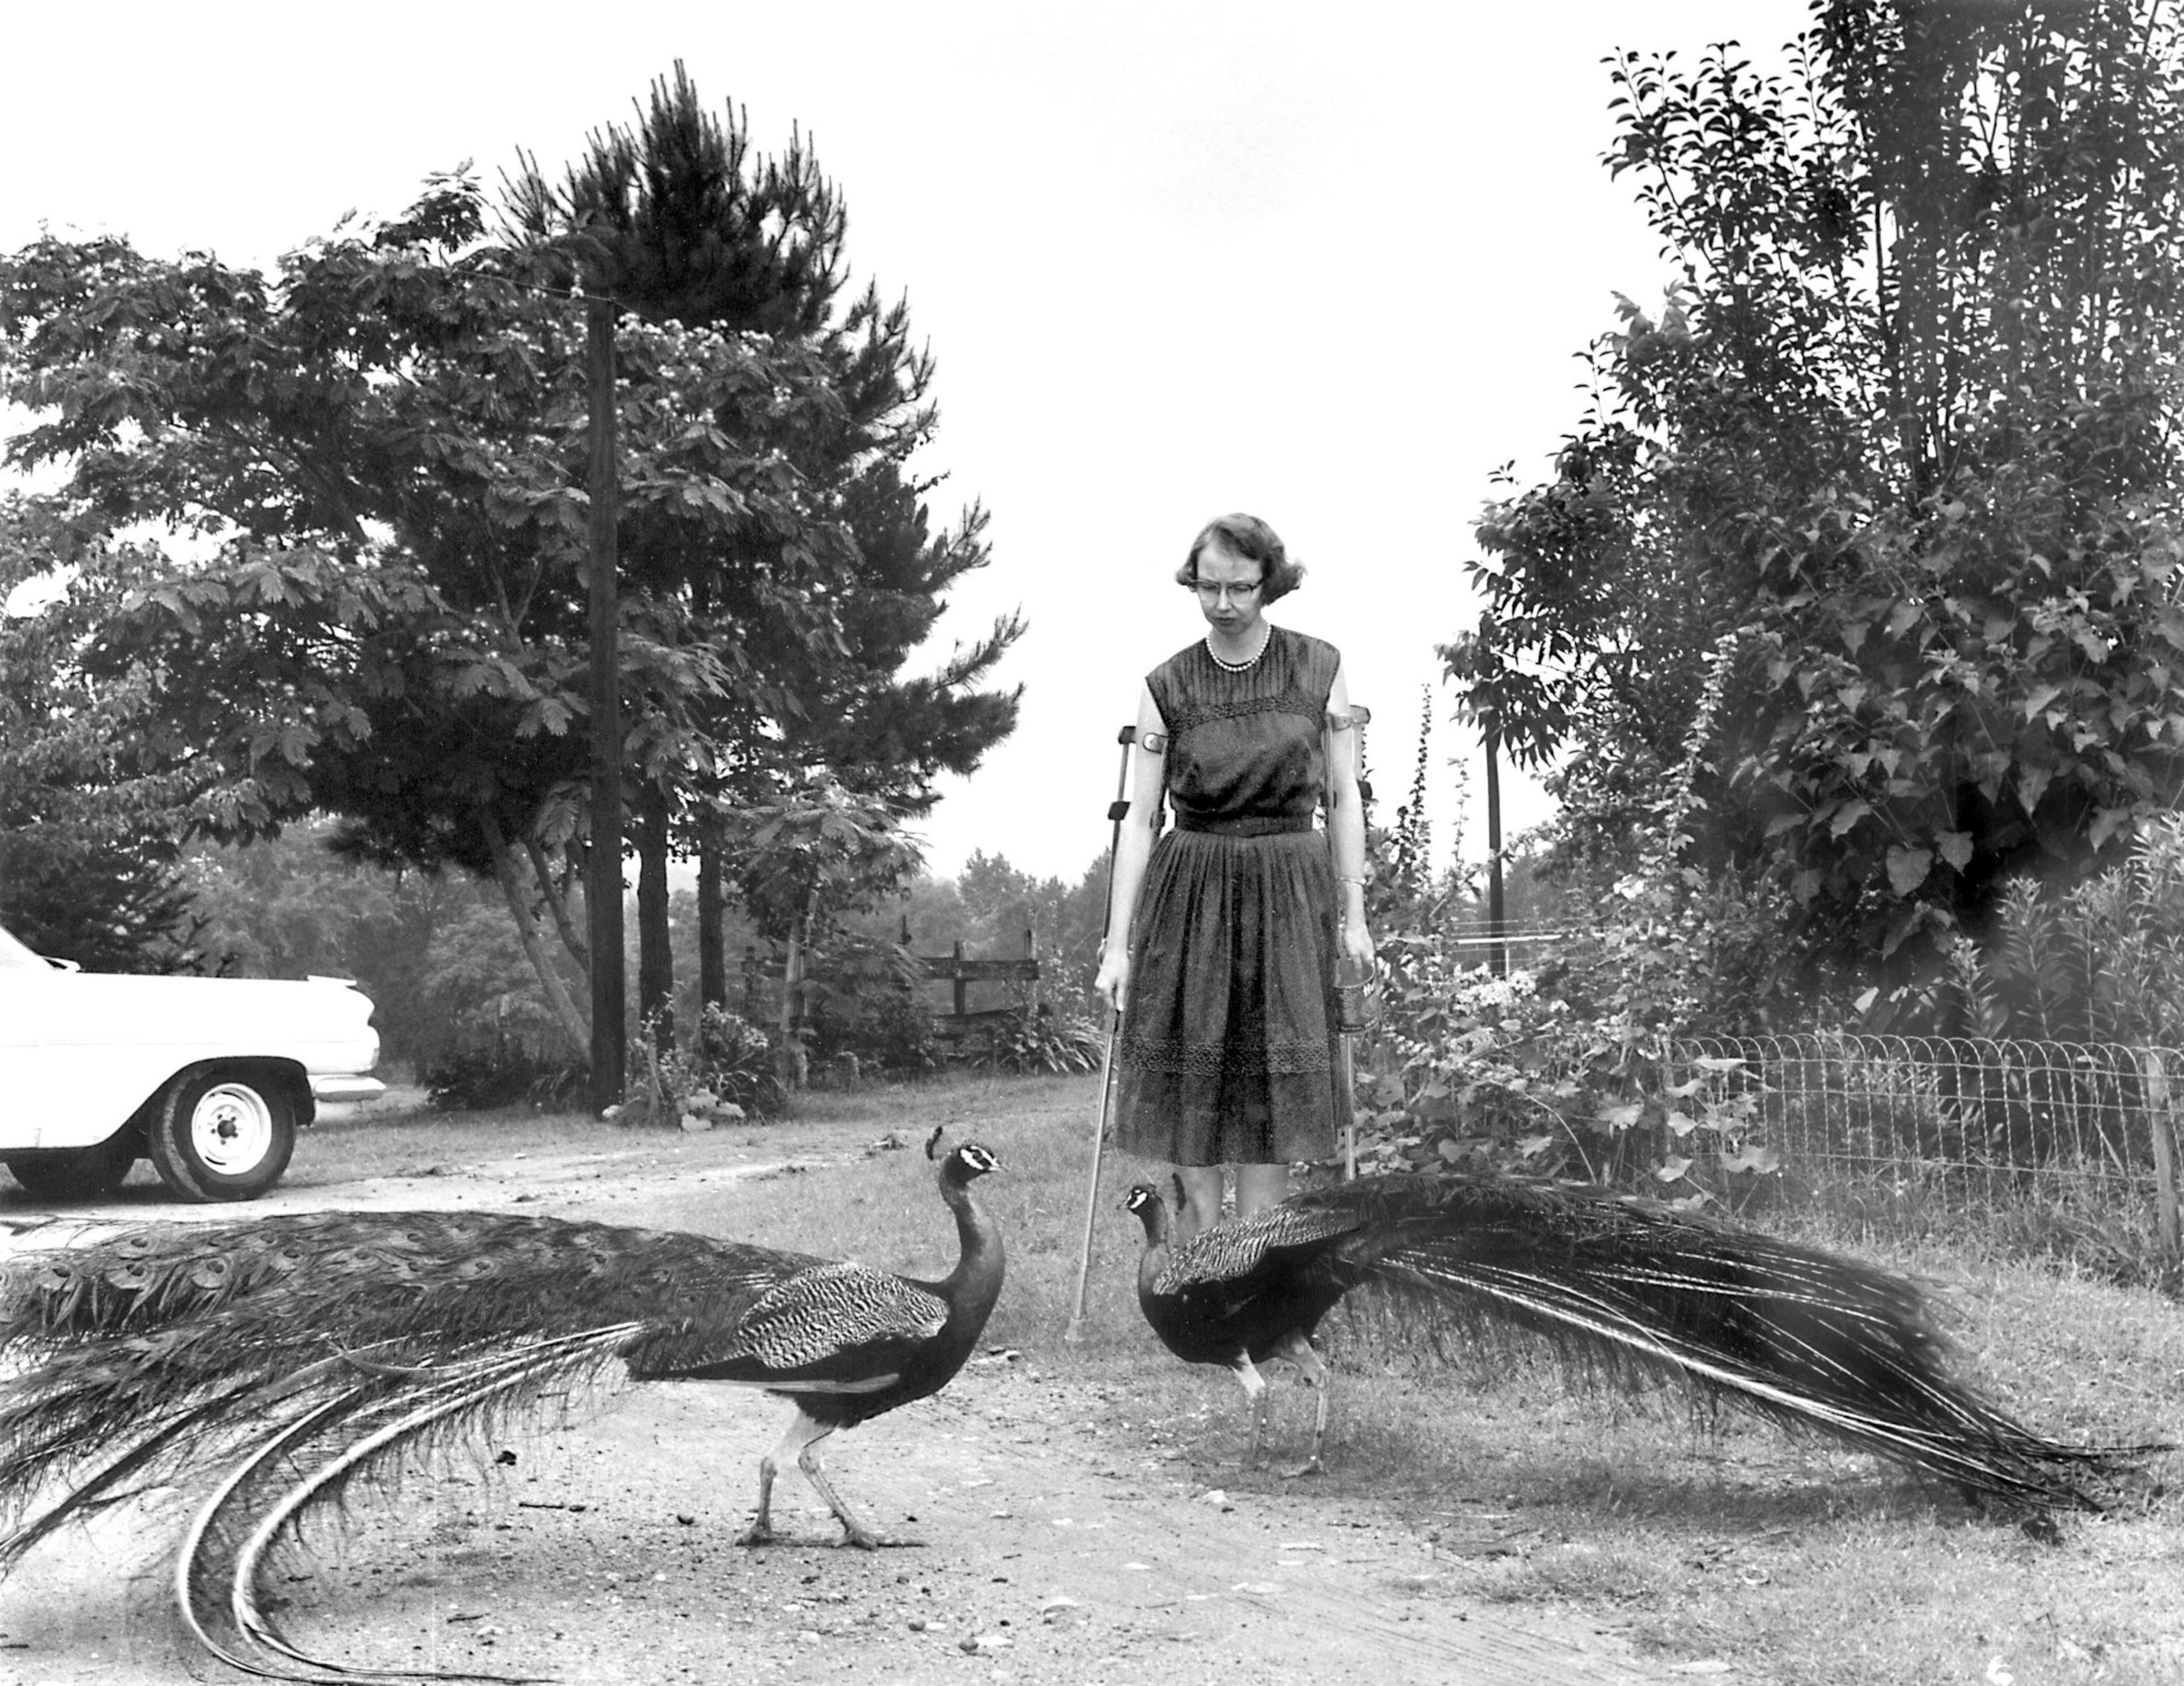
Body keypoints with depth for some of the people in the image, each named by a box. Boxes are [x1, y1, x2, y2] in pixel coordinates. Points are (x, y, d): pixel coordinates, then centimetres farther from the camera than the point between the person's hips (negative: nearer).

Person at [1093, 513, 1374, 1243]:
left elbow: (1343, 799, 5)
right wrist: (1119, 943, -6)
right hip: (1189, 893, 0)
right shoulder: (1164, 687, -1)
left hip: (1291, 895, 0)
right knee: (1188, 1077, 1)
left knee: (1273, 1088, 0)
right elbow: (1139, 817, -2)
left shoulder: (1320, 669, 1)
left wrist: (1353, 915, 0)